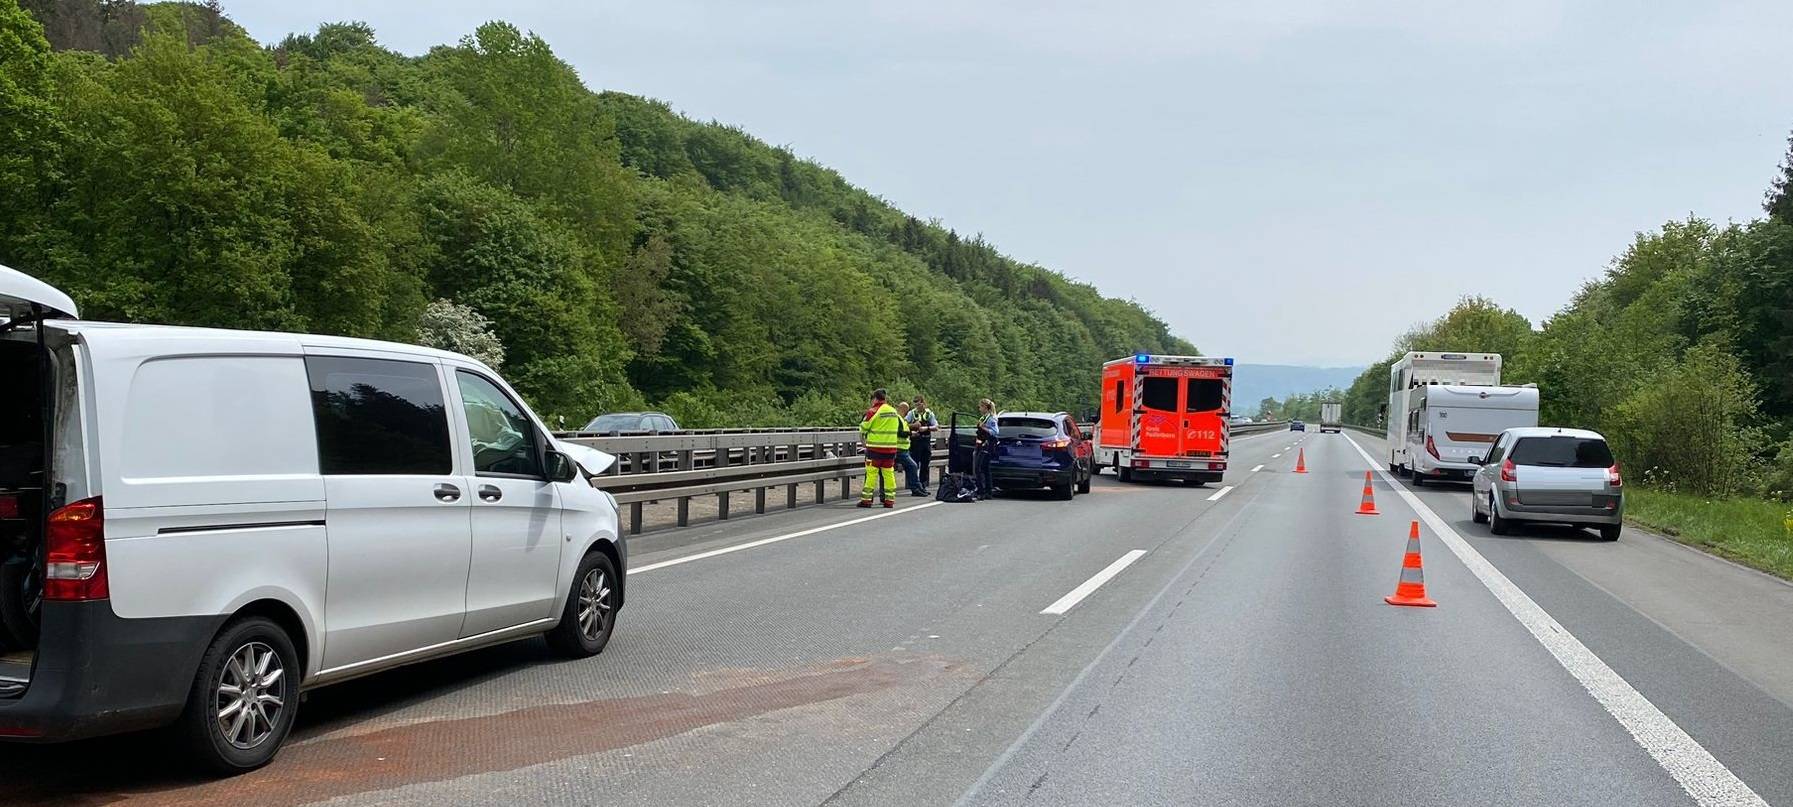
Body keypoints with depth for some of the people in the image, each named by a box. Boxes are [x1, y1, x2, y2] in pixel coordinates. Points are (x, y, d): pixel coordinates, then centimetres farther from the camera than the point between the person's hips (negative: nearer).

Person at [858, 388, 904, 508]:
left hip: (876, 447, -6)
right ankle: (890, 500, 9)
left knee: (871, 472, -2)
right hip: (891, 447, 6)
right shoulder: (894, 411, 10)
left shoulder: (875, 411, -10)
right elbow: (900, 427, 19)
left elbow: (863, 427, -3)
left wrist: (862, 435, 17)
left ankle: (866, 499, -2)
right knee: (889, 473, 9)